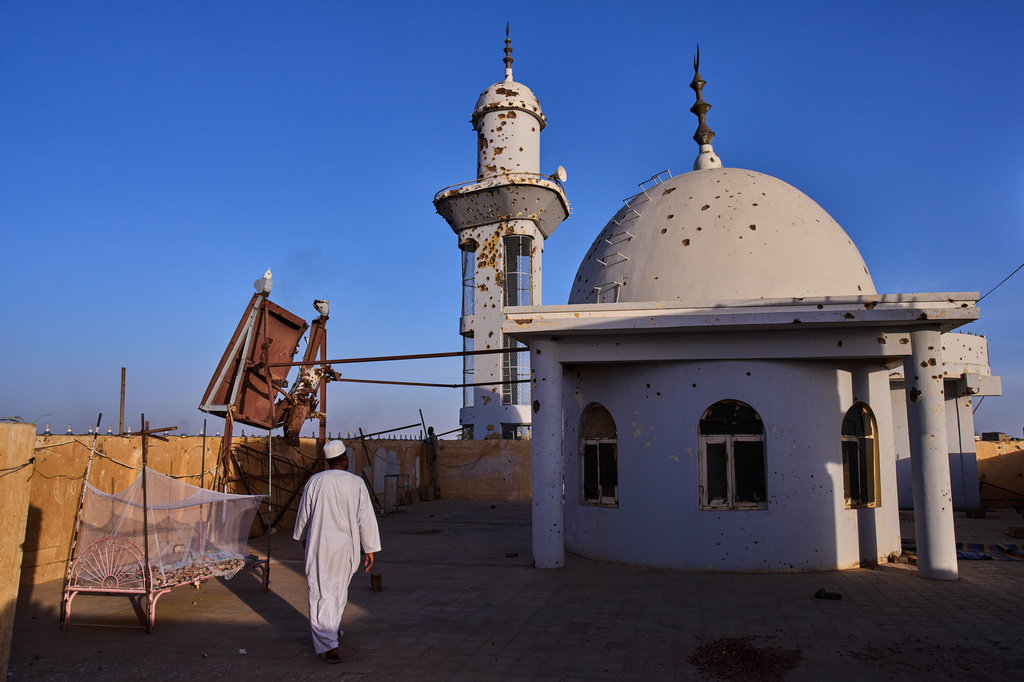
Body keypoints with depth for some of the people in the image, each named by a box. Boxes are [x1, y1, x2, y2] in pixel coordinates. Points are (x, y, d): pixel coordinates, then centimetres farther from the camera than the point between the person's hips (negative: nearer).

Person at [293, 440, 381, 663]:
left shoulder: (315, 481, -5)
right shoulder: (357, 483, -6)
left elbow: (304, 513, 7)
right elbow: (366, 518, -5)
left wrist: (302, 536, 25)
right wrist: (370, 549, 2)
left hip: (319, 545, -1)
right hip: (346, 546, 2)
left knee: (321, 594, 1)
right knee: (340, 588, 23)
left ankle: (328, 644, -6)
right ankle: (334, 627, 42)